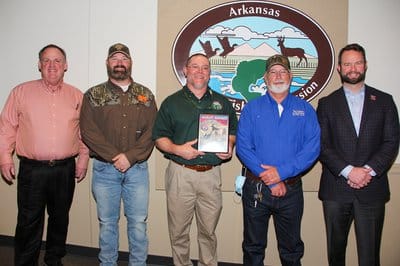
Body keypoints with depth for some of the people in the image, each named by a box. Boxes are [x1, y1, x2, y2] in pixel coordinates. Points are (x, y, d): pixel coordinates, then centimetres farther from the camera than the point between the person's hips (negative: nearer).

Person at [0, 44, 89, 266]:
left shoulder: (77, 96, 6)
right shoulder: (21, 92, 3)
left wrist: (83, 160, 5)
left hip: (65, 169, 2)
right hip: (32, 170, -2)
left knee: (60, 219, 15)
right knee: (29, 222, 4)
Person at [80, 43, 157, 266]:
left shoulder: (145, 95, 7)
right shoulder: (94, 95, 5)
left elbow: (152, 131, -2)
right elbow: (88, 131, -6)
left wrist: (130, 156, -13)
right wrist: (115, 157, -14)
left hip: (137, 168, 1)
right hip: (104, 169, 0)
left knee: (139, 223, 7)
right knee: (107, 223, 11)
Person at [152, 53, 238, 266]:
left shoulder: (222, 103, 13)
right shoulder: (172, 102, 7)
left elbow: (232, 132, 19)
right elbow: (159, 138, 5)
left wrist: (229, 147, -2)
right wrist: (177, 149, -14)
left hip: (211, 174, 2)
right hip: (180, 173, -1)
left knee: (208, 230, 10)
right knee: (179, 231, 8)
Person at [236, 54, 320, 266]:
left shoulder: (305, 109, 4)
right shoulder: (251, 108, 1)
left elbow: (312, 147, -6)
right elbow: (243, 147, -8)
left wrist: (281, 172, -17)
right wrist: (270, 180, -15)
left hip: (291, 189, 1)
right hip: (255, 188, 0)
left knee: (292, 249, 16)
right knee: (253, 247, 14)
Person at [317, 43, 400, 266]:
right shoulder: (327, 103, 6)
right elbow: (322, 145, -2)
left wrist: (369, 170, -12)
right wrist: (348, 171, -14)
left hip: (372, 190, 0)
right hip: (336, 190, 0)